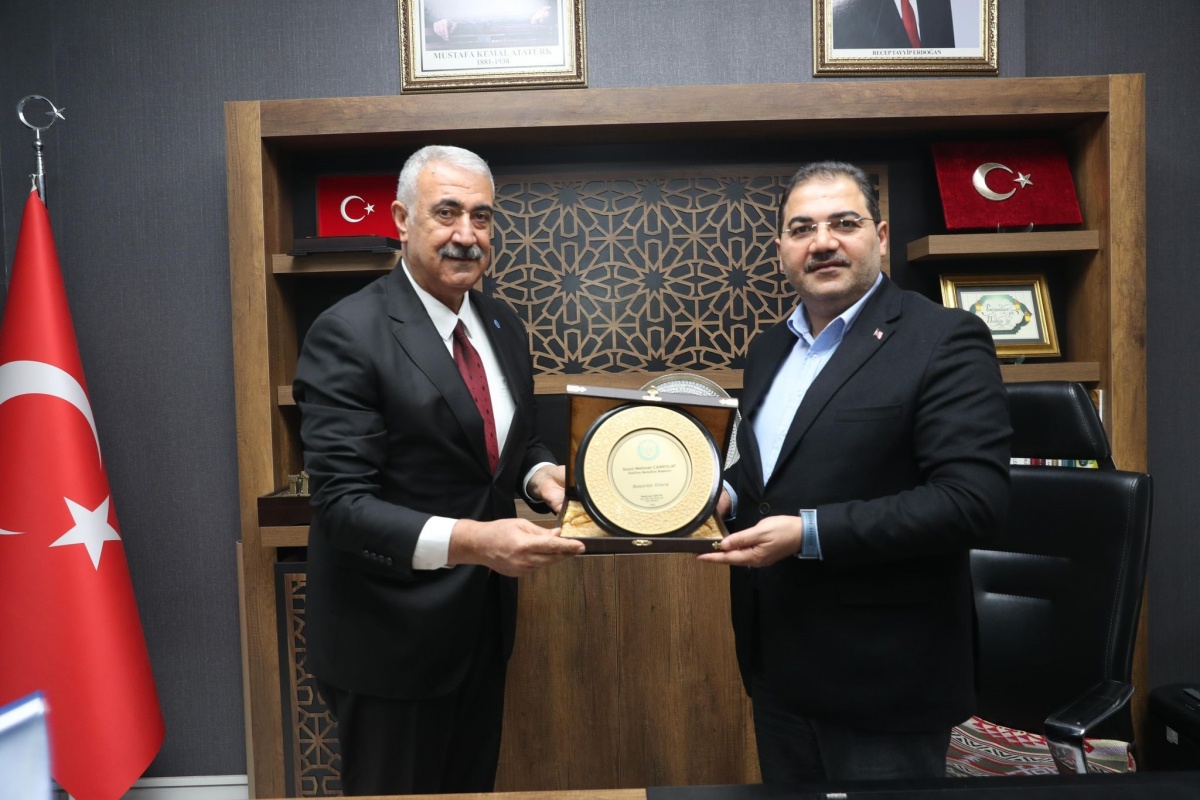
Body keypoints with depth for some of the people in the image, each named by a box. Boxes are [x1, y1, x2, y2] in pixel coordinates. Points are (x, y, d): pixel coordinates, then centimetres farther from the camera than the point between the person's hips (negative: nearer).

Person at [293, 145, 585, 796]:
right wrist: (469, 541, -36)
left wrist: (539, 474, -9)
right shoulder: (348, 335, -18)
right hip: (391, 639, -6)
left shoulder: (504, 328, 5)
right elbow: (343, 504, -22)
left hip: (483, 622, 7)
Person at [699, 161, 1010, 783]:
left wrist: (810, 533, -25)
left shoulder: (945, 340, -13)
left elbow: (972, 498, -21)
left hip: (881, 678, -6)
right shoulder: (769, 348, 9)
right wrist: (726, 494, -2)